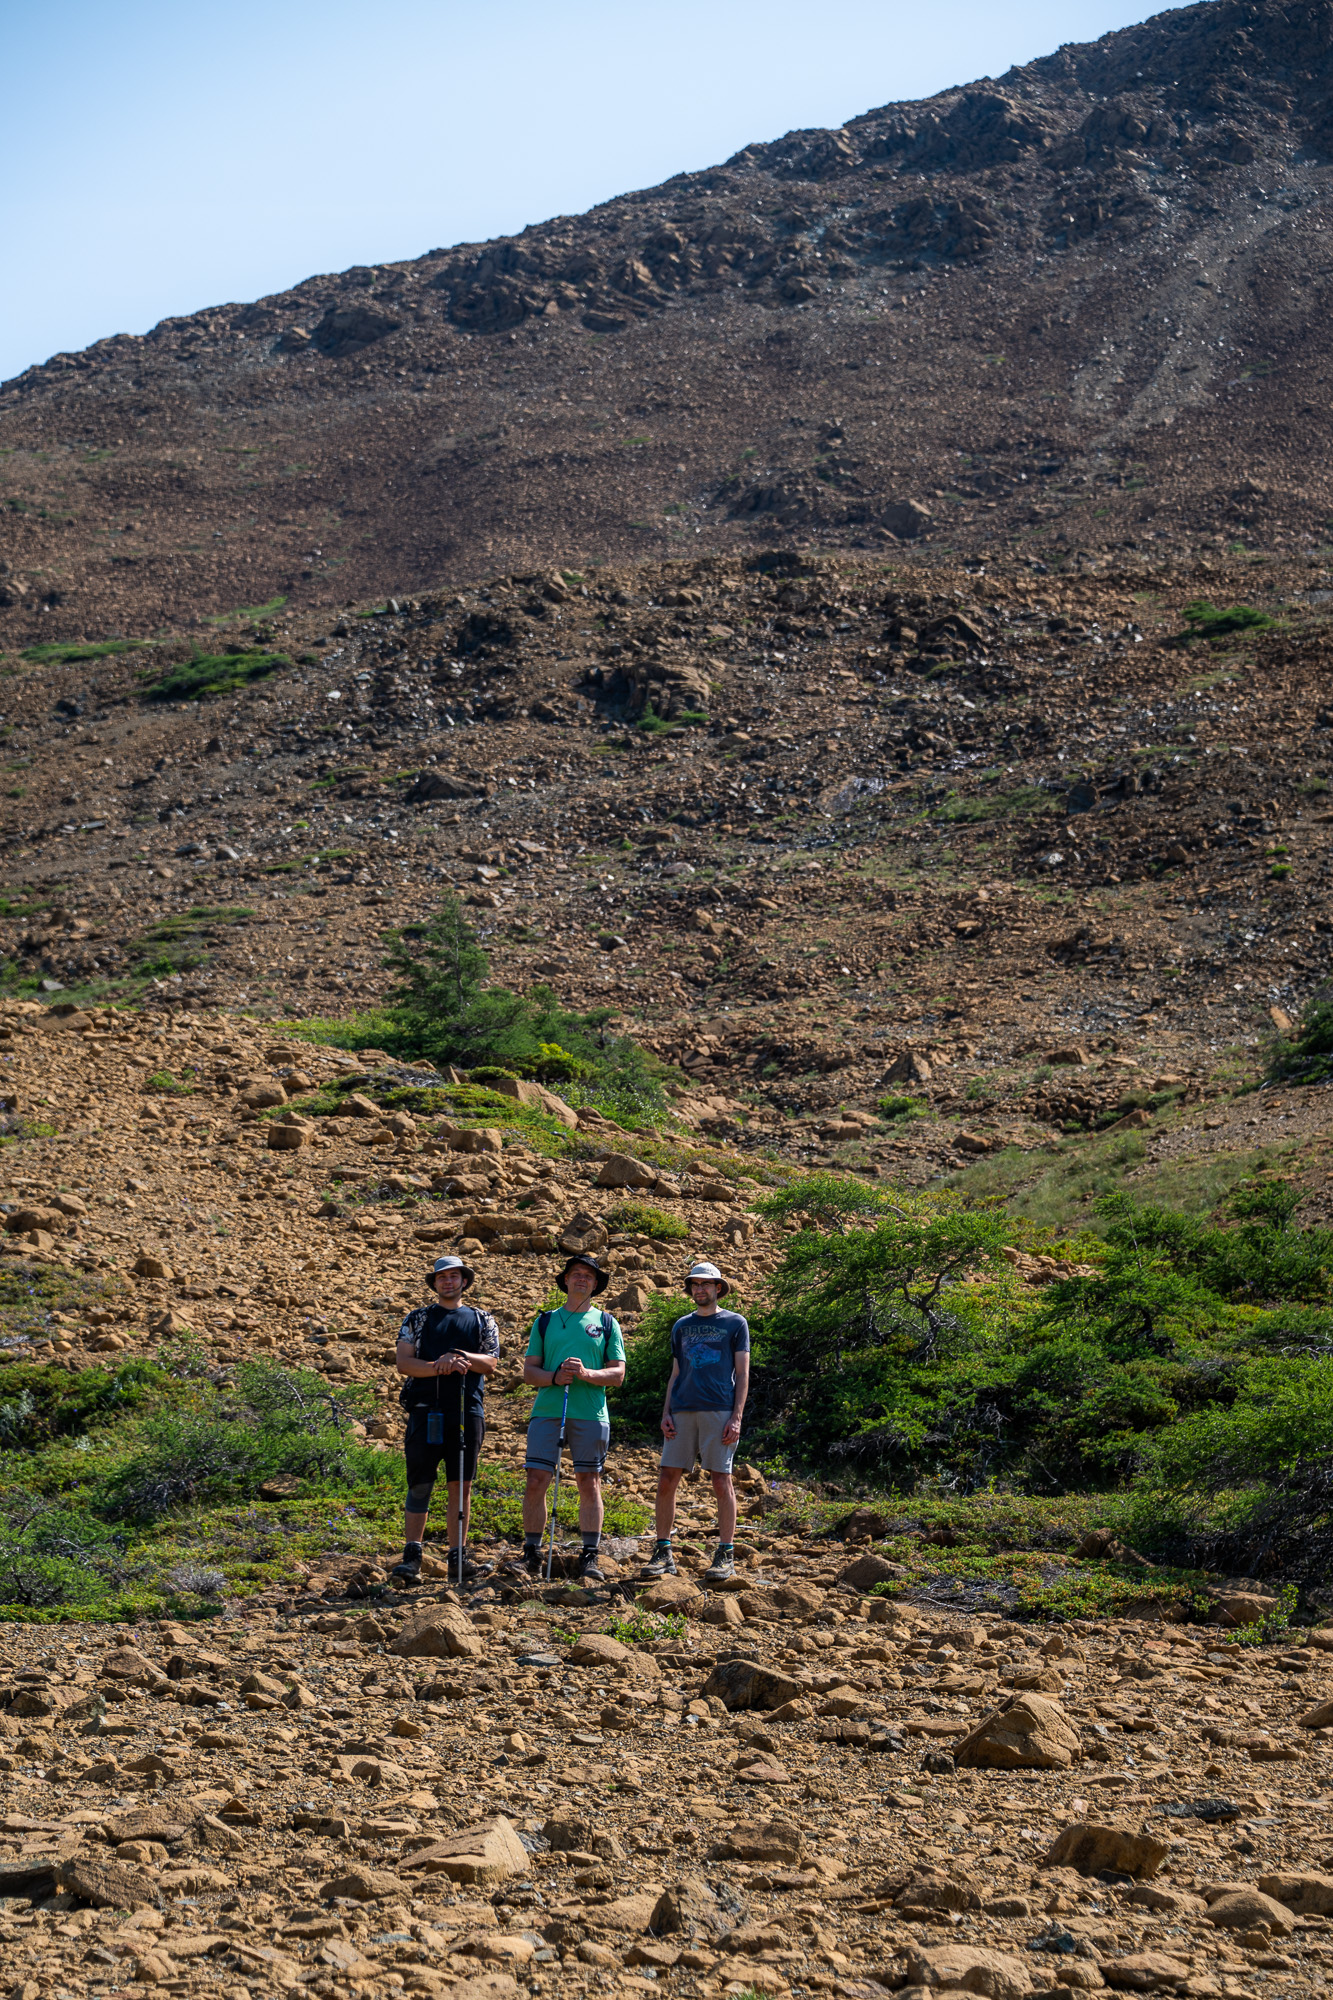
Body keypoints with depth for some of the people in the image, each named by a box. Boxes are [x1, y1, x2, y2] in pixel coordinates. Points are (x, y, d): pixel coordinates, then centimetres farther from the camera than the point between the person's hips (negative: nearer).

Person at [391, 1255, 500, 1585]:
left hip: (467, 1409, 1)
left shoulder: (482, 1320, 15)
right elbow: (403, 1362, 1)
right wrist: (437, 1366, -16)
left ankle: (458, 1556, 8)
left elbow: (490, 1364, 4)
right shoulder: (418, 1319, 12)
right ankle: (411, 1556, -4)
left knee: (461, 1485, 3)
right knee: (420, 1484, -5)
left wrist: (463, 1357, -16)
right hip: (426, 1409, -1)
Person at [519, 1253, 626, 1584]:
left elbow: (617, 1374, 6)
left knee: (589, 1484, 0)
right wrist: (554, 1377, -10)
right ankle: (531, 1555, 5)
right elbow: (529, 1371, 10)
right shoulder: (545, 1321, 15)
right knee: (536, 1481, -5)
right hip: (547, 1409, 1)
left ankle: (589, 1559, 5)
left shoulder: (607, 1323, 12)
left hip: (591, 1412, -1)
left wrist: (586, 1374, -13)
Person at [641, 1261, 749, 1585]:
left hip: (719, 1412, -4)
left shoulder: (735, 1324, 7)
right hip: (683, 1411, 4)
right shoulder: (682, 1326, 18)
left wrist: (737, 1417, -8)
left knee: (721, 1482, -3)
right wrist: (666, 1413, 6)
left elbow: (742, 1374, 2)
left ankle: (726, 1555, 4)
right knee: (667, 1480, -2)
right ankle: (663, 1553, 6)